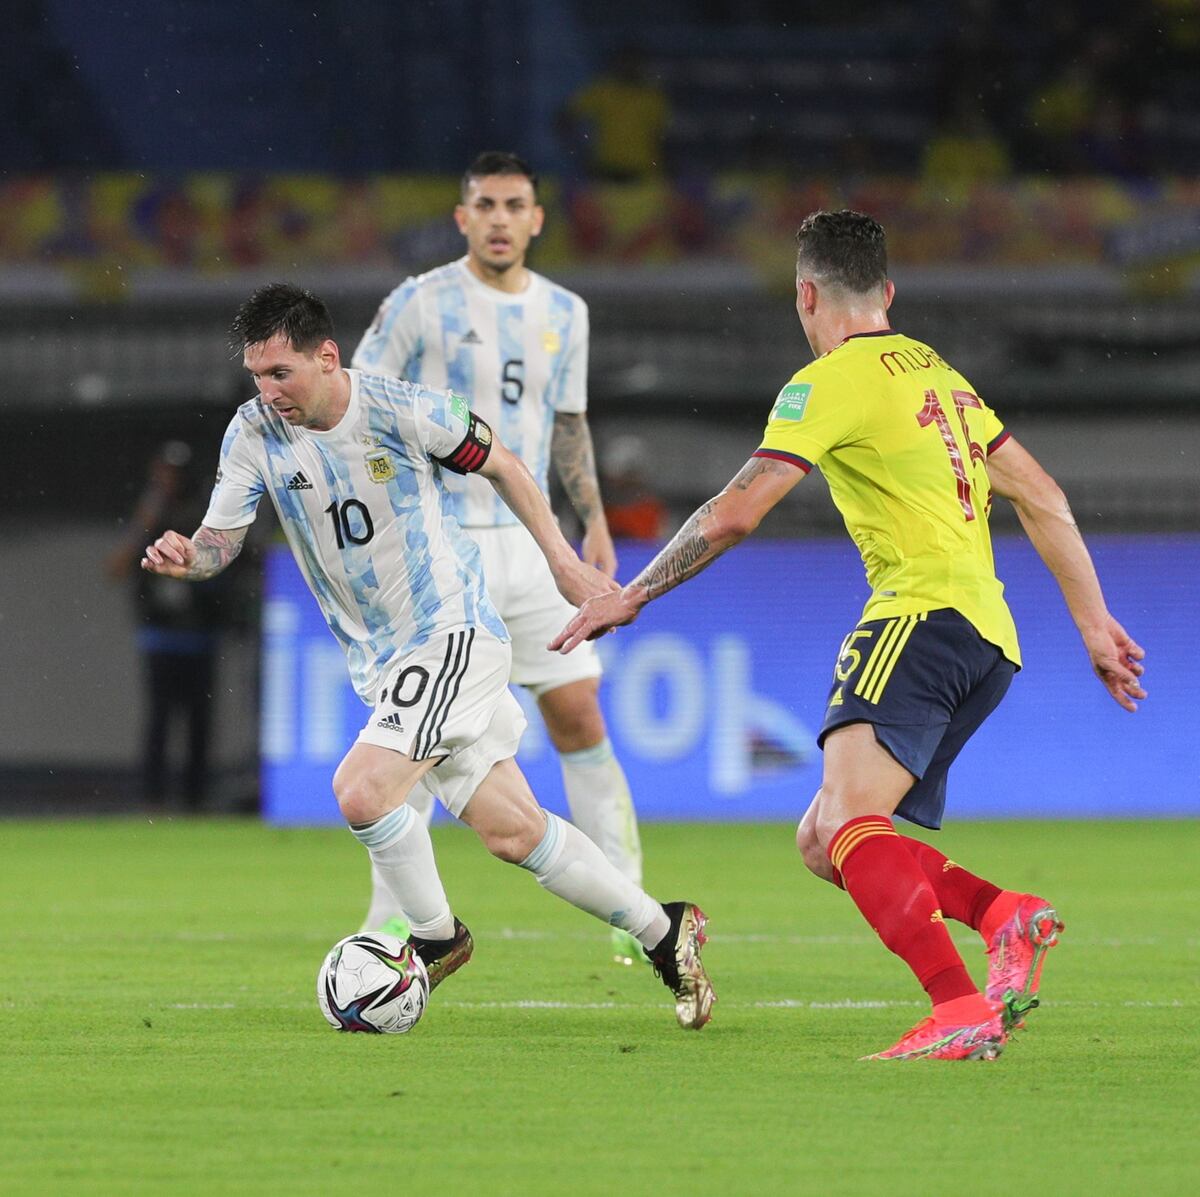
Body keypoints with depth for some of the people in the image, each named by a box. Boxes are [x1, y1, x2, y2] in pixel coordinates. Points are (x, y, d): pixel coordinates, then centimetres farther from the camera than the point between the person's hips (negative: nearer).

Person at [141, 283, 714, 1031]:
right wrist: (184, 559, -29)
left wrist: (563, 561, 2)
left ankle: (436, 939, 2)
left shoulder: (405, 412, -15)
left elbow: (500, 466, 0)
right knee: (510, 830, 7)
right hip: (381, 661, 6)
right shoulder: (254, 435, -4)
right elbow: (220, 541, -6)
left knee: (362, 792, -22)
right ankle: (663, 931, 22)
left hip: (453, 633, -6)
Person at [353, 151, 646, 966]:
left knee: (579, 716, 0)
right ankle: (390, 920, 4)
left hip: (529, 543, 4)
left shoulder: (564, 313, 10)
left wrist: (594, 520, 12)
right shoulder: (422, 304, -4)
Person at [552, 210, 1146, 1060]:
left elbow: (734, 515, -7)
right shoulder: (939, 374, 23)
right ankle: (1005, 917, -8)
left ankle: (964, 1011, -42)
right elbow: (1042, 499, 23)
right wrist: (1095, 625, 25)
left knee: (847, 823, -25)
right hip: (989, 639, 9)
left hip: (925, 615, -9)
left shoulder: (833, 381, -3)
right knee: (826, 843, 10)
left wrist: (632, 597, 2)